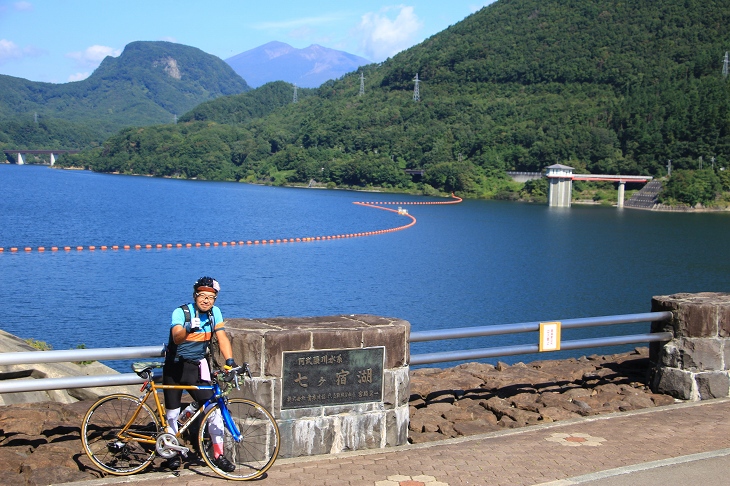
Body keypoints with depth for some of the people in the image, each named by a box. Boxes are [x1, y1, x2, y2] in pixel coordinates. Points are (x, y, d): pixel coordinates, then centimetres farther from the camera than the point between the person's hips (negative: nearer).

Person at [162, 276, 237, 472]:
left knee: (214, 409, -7)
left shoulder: (215, 313, -4)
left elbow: (222, 337, -10)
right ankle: (173, 452, 26)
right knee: (172, 413, 6)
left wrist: (229, 360, -25)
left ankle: (219, 455, 2)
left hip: (197, 367, 3)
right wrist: (188, 329, -55)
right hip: (175, 367, -2)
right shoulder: (181, 312, -17)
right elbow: (176, 337, -33)